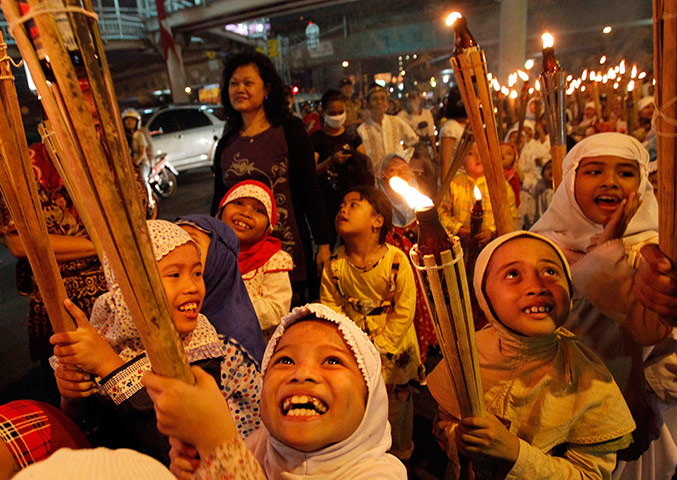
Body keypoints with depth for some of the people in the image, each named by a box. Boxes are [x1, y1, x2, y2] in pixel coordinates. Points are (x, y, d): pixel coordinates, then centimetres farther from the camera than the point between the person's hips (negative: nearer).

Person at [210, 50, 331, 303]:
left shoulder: (288, 130, -2)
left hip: (288, 247, -3)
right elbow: (218, 201, 16)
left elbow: (310, 190, -5)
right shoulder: (226, 143, 9)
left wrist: (323, 244, -8)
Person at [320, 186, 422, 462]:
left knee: (395, 403, 14)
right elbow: (331, 307, -3)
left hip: (392, 348, -2)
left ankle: (399, 459, 42)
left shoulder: (397, 261, -20)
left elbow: (404, 312, -16)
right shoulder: (335, 265, -9)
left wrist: (379, 348, -16)